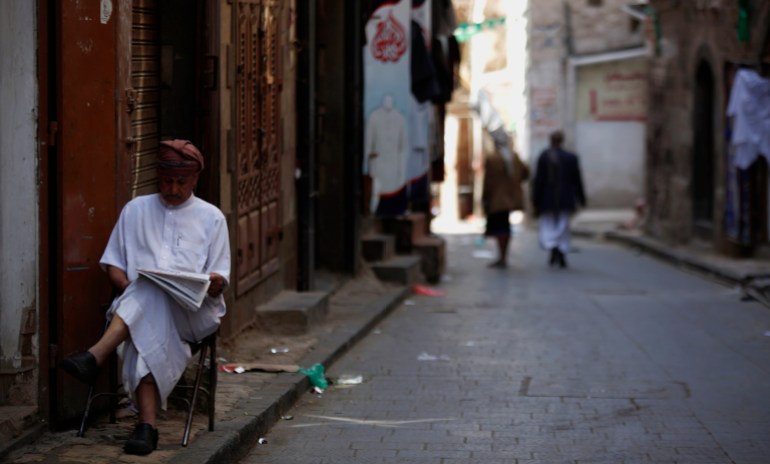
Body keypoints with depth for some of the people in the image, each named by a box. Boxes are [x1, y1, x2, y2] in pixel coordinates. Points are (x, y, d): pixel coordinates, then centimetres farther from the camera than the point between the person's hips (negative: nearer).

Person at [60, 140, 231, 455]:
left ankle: (96, 357, -57)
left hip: (193, 311, -2)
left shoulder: (212, 217, 16)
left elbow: (220, 281, 10)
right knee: (150, 326, -39)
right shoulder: (136, 210, 20)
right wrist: (128, 287, -7)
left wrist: (212, 282, -16)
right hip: (136, 301, 2)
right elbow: (112, 262, 16)